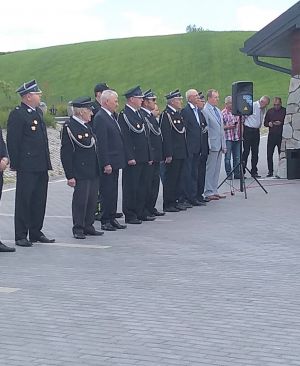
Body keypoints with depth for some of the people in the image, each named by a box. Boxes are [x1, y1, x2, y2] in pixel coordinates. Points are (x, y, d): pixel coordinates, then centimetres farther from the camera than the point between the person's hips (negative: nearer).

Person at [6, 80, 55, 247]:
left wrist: (47, 162, 18)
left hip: (41, 166, 8)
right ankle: (21, 236, 4)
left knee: (39, 200, 12)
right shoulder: (17, 114, -10)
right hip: (27, 167, -8)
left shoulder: (38, 112, 16)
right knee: (24, 201, -1)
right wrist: (16, 164, -15)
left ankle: (36, 232, 21)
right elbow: (13, 141, -13)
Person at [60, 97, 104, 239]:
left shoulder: (88, 126, 14)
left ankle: (88, 226, 21)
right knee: (80, 200, -3)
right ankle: (78, 229, 7)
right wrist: (70, 175, -17)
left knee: (92, 199, 11)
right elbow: (66, 153, -14)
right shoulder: (69, 127, -12)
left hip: (93, 172, 8)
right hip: (80, 172, -8)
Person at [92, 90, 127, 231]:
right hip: (107, 163, -9)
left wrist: (119, 160, 17)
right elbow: (101, 143, -19)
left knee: (113, 192, 13)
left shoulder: (111, 116, 16)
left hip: (114, 161, 9)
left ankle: (112, 218, 20)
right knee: (107, 192, -4)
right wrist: (106, 164, -21)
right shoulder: (100, 118, -14)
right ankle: (105, 221, 3)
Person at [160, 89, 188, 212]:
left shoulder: (178, 114, 16)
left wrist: (185, 151, 18)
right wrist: (168, 154, -21)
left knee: (177, 178, 12)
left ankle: (174, 201, 19)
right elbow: (166, 136, -17)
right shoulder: (166, 114, -12)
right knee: (170, 178, -4)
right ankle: (168, 204, 1)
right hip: (172, 153, -9)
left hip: (180, 153, 9)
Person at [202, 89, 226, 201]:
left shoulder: (218, 110, 17)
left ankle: (214, 191, 17)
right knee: (210, 169, -4)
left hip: (219, 145, 8)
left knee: (216, 170, 11)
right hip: (212, 145, -8)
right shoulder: (205, 111, -11)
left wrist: (224, 145, 16)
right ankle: (208, 192, 0)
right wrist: (208, 146, -17)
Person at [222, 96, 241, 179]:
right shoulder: (223, 113, -7)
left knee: (237, 157, 8)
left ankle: (237, 174, 15)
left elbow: (240, 123, 22)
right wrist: (228, 127, -19)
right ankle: (229, 174, 6)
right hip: (227, 138, -5)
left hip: (237, 137, 5)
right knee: (228, 157, 0)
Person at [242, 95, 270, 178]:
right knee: (246, 151, -7)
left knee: (255, 152, 7)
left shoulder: (263, 109, 11)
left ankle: (254, 172, 13)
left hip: (256, 131, 7)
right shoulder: (252, 106, -13)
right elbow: (243, 115, -13)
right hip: (248, 130, -7)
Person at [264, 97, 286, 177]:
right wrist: (268, 124, -4)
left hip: (281, 136, -3)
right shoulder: (269, 111, 13)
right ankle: (270, 171, 9)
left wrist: (281, 123, -17)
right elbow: (265, 122, 18)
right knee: (269, 154, 0)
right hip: (271, 135, 3)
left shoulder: (285, 111, 1)